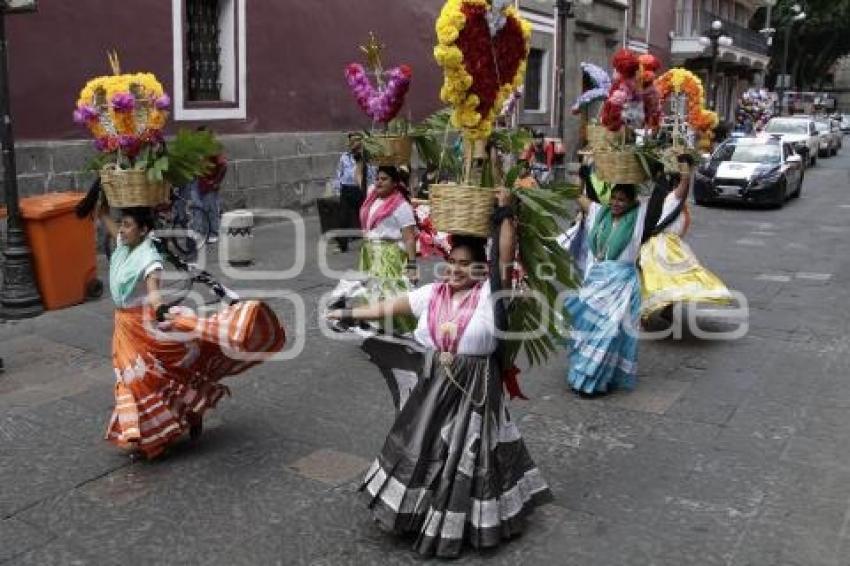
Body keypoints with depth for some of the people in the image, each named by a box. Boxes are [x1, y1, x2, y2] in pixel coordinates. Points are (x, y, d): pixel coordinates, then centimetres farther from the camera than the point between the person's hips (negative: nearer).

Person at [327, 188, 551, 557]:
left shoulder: (488, 294, -9)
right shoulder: (432, 294, 3)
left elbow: (506, 257, -21)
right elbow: (389, 307, 6)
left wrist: (505, 213, -25)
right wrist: (349, 314, 5)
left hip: (473, 392, -4)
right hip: (432, 389, 4)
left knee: (465, 456, 6)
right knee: (420, 451, 15)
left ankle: (457, 525, 26)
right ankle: (419, 512, 36)